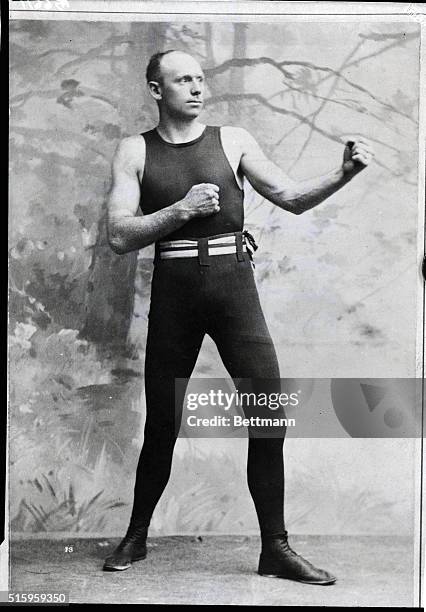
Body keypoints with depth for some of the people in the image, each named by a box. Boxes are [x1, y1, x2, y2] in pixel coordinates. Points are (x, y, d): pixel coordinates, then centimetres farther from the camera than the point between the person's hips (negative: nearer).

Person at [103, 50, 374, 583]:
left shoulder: (232, 140, 8)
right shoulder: (135, 151, 6)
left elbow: (291, 198, 5)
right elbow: (119, 236, -2)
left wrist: (343, 174, -11)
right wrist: (182, 209, -13)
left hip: (234, 284, 1)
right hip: (173, 289, 0)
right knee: (161, 424, 7)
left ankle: (275, 548, 5)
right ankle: (136, 535, 27)